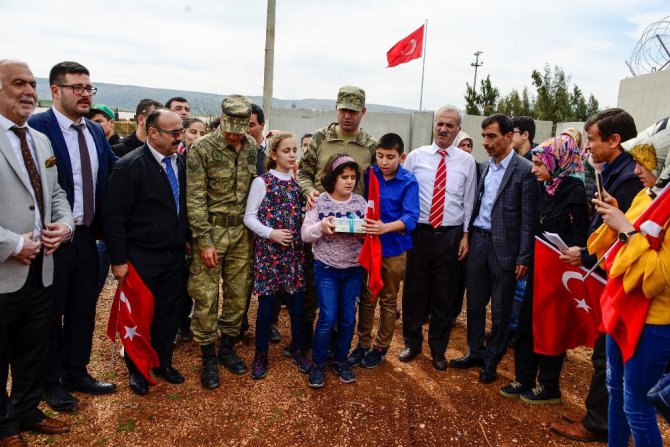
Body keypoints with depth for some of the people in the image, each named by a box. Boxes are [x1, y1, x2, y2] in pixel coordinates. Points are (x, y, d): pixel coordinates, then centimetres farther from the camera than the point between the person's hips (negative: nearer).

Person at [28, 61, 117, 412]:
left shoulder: (96, 132, 8)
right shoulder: (36, 128, -14)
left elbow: (113, 172, 11)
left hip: (87, 236, 6)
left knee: (84, 309, 16)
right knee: (51, 313, 10)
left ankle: (77, 373, 34)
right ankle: (51, 381, 28)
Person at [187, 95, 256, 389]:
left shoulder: (252, 148, 4)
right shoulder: (201, 149, -10)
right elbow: (195, 199, -12)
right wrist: (204, 241, -14)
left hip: (241, 231, 5)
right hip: (211, 230, -4)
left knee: (238, 293, 11)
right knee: (206, 296, 1)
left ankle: (227, 347, 30)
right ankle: (208, 357, 18)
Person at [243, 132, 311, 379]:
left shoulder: (296, 183, 8)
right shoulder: (262, 182, -5)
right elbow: (249, 217, -6)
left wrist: (302, 235, -1)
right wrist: (271, 233, -17)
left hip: (294, 251, 4)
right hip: (268, 251, -4)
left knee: (297, 304, 8)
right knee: (267, 305, 4)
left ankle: (298, 349, 28)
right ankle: (261, 354, 22)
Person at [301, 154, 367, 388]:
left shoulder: (361, 202, 1)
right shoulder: (319, 202, -6)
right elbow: (305, 234, -6)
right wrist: (321, 226, -25)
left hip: (353, 270, 3)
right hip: (326, 269, -3)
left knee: (348, 318, 10)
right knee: (328, 318, -3)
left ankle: (340, 360, 29)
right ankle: (318, 363, 17)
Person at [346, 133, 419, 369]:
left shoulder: (408, 182, -12)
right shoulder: (369, 174, -4)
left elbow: (411, 217, -22)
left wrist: (385, 227, -38)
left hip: (393, 249, -2)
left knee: (388, 301, 14)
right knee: (366, 298, 13)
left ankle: (380, 347, 30)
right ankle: (363, 343, 30)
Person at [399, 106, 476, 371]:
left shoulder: (466, 161, 3)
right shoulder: (416, 156, 1)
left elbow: (469, 201, 4)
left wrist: (466, 235, 0)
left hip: (451, 235, 1)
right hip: (420, 232, 0)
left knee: (444, 294, 10)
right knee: (414, 289, 10)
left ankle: (438, 349, 28)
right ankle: (412, 342, 30)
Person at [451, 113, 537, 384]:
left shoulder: (524, 171, -9)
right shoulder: (485, 167, 9)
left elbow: (528, 218, -10)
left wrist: (523, 258, -11)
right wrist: (467, 236, 7)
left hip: (504, 247, -5)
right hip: (478, 241, 6)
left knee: (500, 308, 8)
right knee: (475, 302, 15)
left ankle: (491, 361, 25)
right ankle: (475, 352, 32)